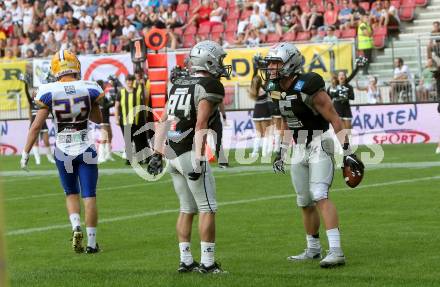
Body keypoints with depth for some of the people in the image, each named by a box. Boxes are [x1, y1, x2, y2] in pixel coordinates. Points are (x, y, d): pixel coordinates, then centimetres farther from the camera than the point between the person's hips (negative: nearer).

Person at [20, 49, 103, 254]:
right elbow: (97, 119, 10)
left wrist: (25, 154, -1)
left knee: (71, 194, 19)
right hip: (86, 148, 0)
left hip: (63, 150, 0)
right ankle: (92, 242, 5)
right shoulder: (89, 89, -6)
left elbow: (36, 125, -7)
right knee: (89, 196, 6)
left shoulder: (50, 93, -9)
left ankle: (76, 227, -5)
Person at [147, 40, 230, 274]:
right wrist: (198, 161, -18)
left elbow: (164, 121, 13)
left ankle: (185, 260, 15)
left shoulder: (178, 85, 15)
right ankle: (207, 262, -1)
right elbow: (200, 126, -16)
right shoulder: (209, 87, -8)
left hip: (172, 155, 8)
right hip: (190, 154, -8)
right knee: (207, 208, 0)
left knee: (187, 209, 15)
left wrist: (157, 153, 14)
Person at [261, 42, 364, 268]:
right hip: (300, 149, 8)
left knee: (320, 196, -20)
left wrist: (347, 152, -18)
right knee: (305, 203, 13)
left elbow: (334, 120, -17)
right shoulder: (278, 90, 5)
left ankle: (336, 251, -25)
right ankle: (313, 249, 28)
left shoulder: (307, 87, -20)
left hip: (320, 145, -8)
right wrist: (281, 151, 23)